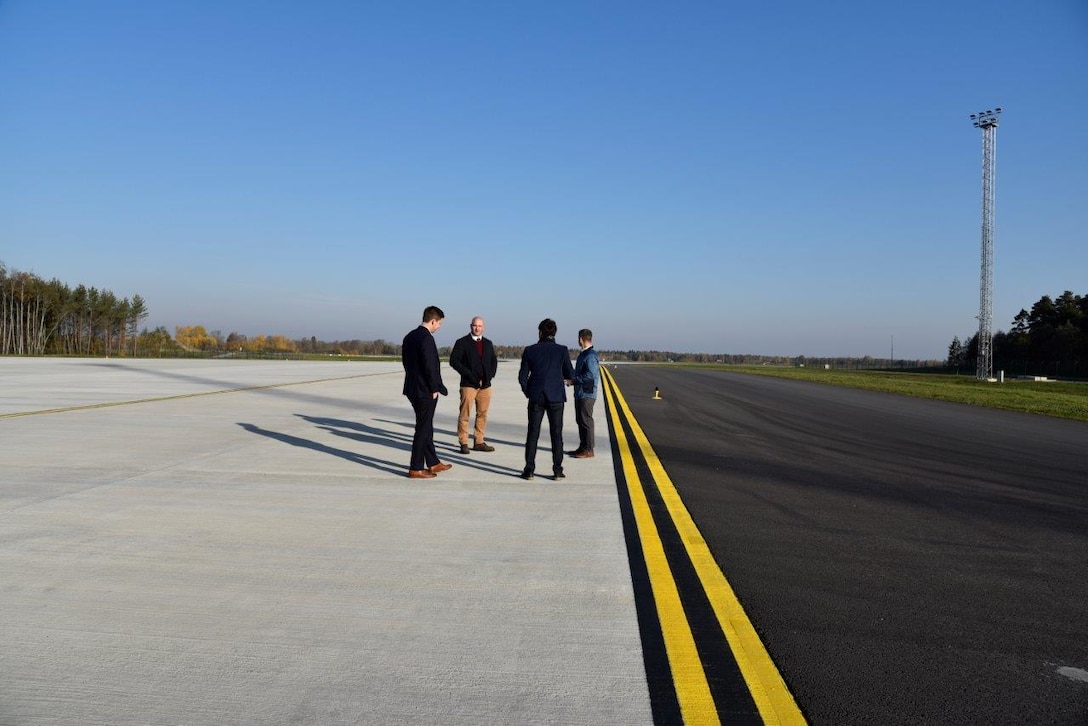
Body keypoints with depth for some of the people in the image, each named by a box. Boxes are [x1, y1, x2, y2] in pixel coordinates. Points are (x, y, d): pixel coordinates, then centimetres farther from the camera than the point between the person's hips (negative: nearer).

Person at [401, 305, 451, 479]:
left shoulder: (409, 337, 11)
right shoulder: (426, 338, -19)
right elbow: (430, 366, -22)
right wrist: (434, 389, -13)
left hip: (414, 388, 10)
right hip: (425, 391, -10)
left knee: (426, 427, 17)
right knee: (423, 429, -1)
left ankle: (433, 463, 27)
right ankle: (416, 469, 5)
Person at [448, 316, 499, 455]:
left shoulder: (488, 343, 15)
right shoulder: (462, 342, 0)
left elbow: (494, 361, 20)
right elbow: (454, 360, -7)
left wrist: (490, 375, 3)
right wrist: (469, 374, -13)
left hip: (485, 385, 5)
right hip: (469, 384, -5)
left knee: (482, 414, 7)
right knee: (464, 415, -4)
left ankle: (479, 442, 15)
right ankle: (464, 443, 2)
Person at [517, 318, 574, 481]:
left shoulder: (530, 350, -2)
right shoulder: (562, 350, -5)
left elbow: (522, 376, 0)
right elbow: (570, 374, 2)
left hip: (536, 397, 1)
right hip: (556, 396, -1)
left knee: (533, 433, 7)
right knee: (556, 434, 6)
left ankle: (529, 469, 6)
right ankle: (557, 470, 6)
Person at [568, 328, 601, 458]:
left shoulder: (590, 356, -16)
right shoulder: (583, 354, 16)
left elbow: (590, 375, -24)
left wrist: (574, 380, -15)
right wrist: (573, 379, 10)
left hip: (587, 394, -10)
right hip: (580, 393, 10)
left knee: (586, 421, -5)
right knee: (580, 421, 15)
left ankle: (588, 450, 1)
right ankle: (582, 447, 24)